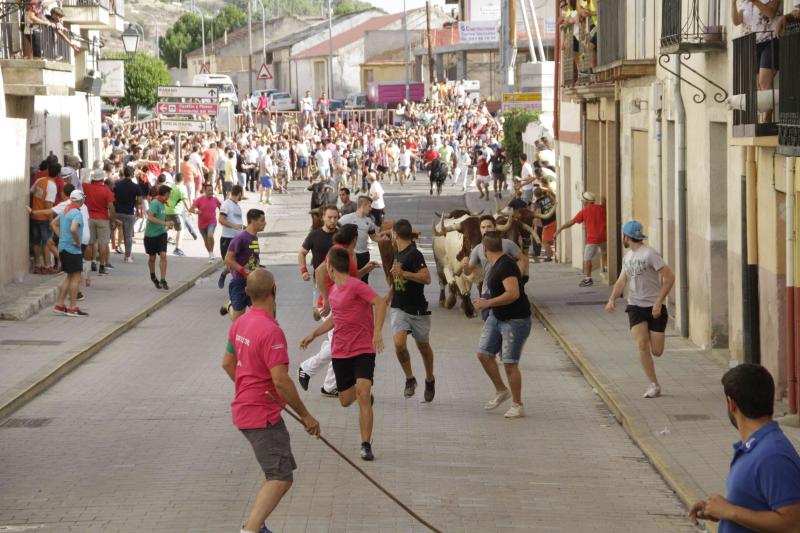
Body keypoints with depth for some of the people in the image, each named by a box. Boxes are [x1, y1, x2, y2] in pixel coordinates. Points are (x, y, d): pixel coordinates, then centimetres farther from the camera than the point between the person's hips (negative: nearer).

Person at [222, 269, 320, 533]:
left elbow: (227, 363, 18)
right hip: (262, 415, -10)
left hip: (244, 409, 10)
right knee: (280, 478, -13)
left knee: (276, 473, 22)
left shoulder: (240, 323, 5)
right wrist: (305, 415, -17)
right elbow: (281, 381, -26)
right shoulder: (271, 331, -23)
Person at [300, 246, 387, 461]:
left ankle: (366, 445, -16)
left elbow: (380, 303, -25)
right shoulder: (333, 291, 12)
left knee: (363, 394, -21)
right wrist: (314, 334, 23)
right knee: (345, 400, 10)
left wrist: (377, 332, -35)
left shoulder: (356, 286, -14)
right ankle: (364, 394, 46)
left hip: (363, 349, -7)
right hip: (340, 352, 7)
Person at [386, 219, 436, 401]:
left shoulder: (414, 254, -16)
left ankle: (429, 380, 34)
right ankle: (410, 379, 1)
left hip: (417, 309, -5)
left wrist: (403, 273, -34)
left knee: (423, 346, 12)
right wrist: (388, 296, 35)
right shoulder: (398, 254, 10)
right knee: (399, 344, -17)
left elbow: (426, 278, -28)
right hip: (399, 309, 5)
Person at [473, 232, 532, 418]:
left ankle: (517, 406, 6)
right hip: (496, 318, 10)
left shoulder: (506, 266, -21)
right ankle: (501, 391, 21)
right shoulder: (496, 265, 9)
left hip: (515, 320, -10)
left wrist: (488, 303, -25)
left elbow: (513, 294, -31)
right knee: (484, 354, 5)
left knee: (510, 363, -5)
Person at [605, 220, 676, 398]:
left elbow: (669, 277, -16)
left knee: (657, 351, -6)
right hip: (635, 307, 5)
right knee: (642, 345, -14)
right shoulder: (628, 256, 11)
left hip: (655, 307, -5)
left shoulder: (649, 254, -12)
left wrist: (658, 302, -19)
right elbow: (622, 280, 18)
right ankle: (654, 385, -4)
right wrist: (612, 299, -1)